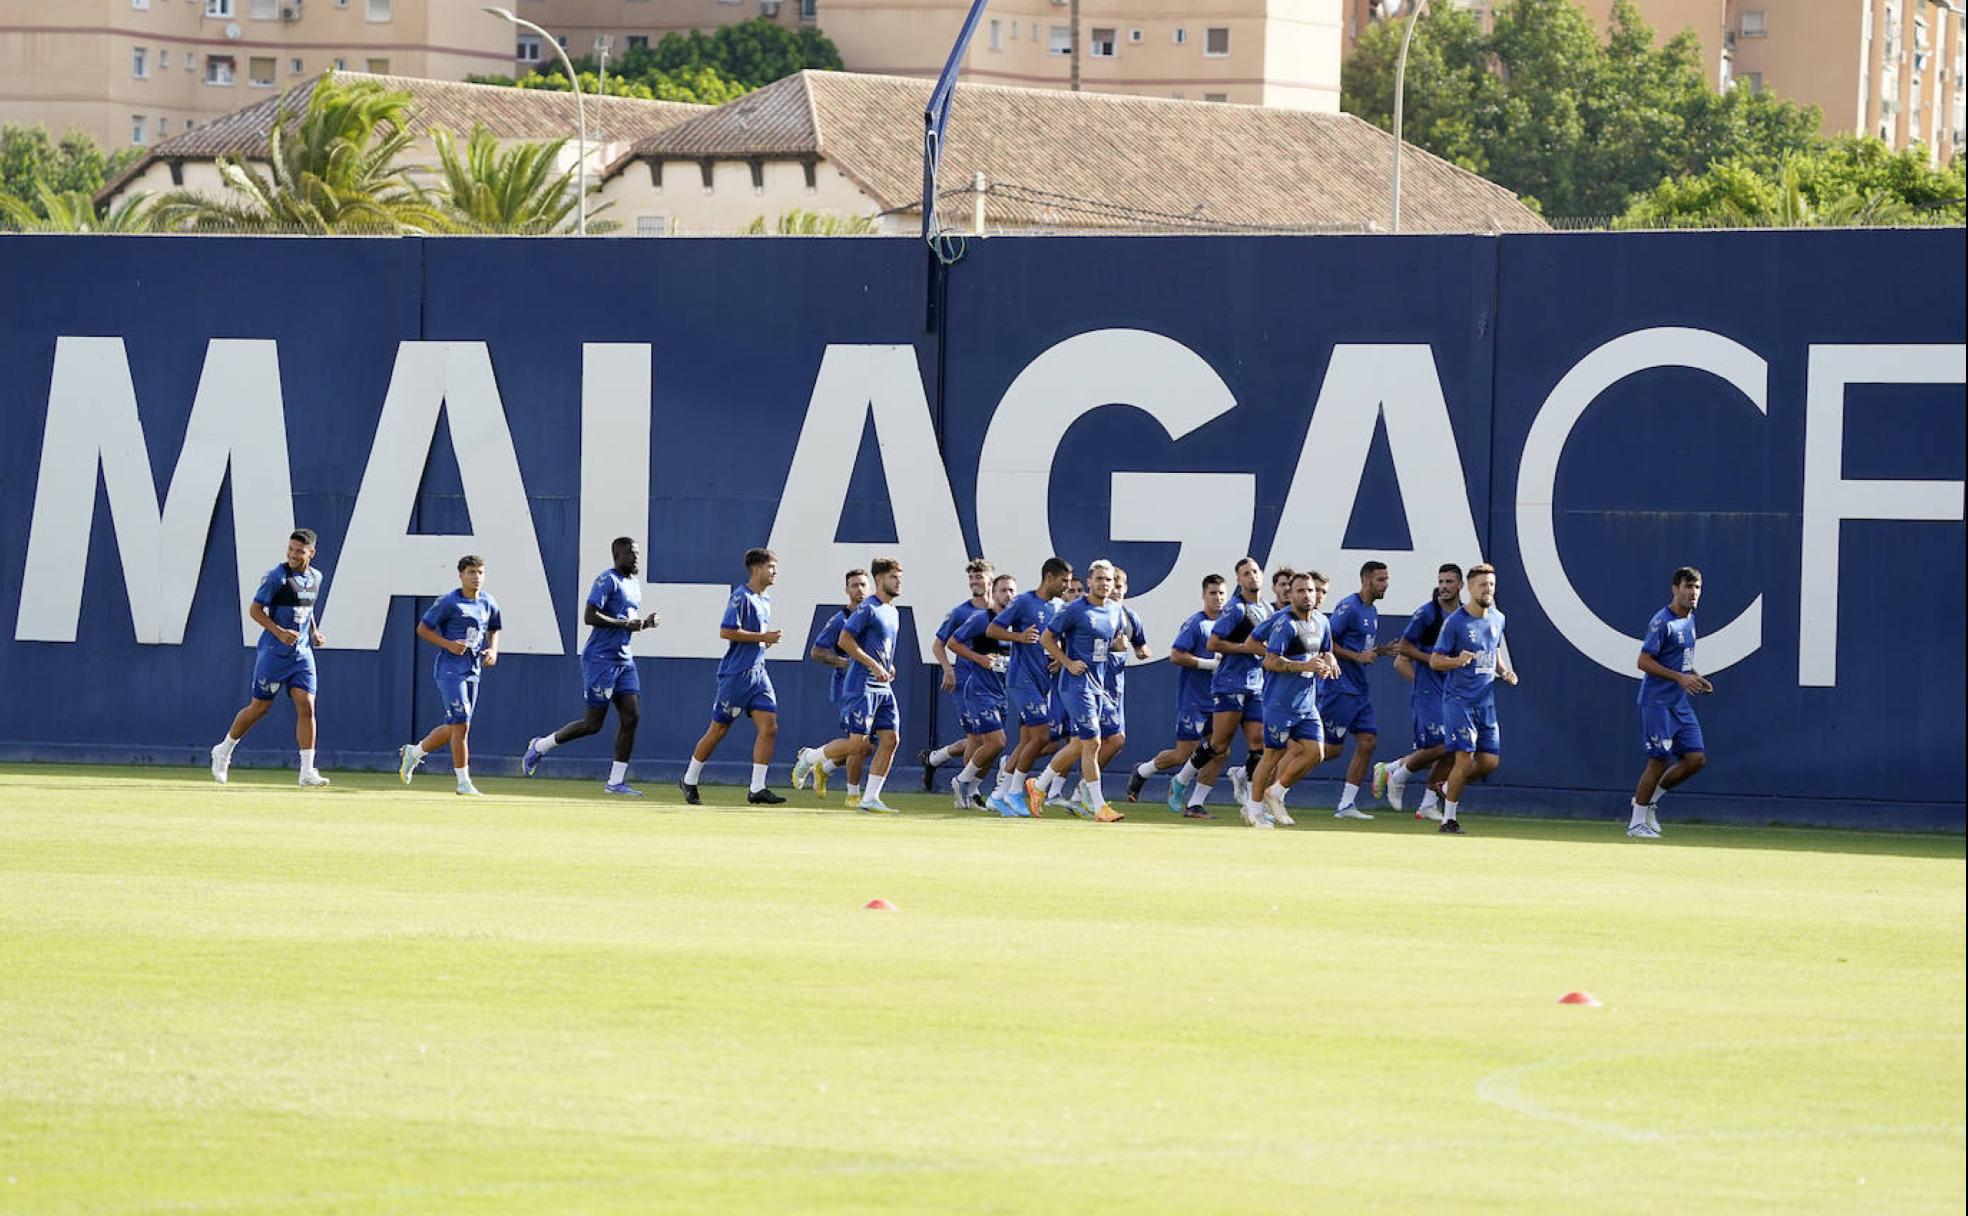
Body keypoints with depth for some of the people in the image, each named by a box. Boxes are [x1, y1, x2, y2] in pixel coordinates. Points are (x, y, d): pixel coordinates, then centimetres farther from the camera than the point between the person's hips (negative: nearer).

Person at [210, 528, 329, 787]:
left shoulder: (316, 577, 8)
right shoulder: (276, 576, -12)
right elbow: (255, 610, -11)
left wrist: (314, 632, 9)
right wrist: (279, 632, -23)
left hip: (302, 652, 5)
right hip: (273, 652, -5)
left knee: (306, 706, -8)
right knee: (259, 707, 4)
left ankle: (307, 772, -8)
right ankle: (223, 751, 27)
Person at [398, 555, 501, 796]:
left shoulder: (488, 603, 7)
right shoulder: (448, 602, -10)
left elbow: (494, 629, 24)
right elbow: (423, 628, -5)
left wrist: (492, 650, 3)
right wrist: (448, 644, -18)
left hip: (473, 671, 7)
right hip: (450, 669, -7)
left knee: (454, 728, 12)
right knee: (461, 724, -11)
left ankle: (413, 752, 34)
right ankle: (463, 782, -5)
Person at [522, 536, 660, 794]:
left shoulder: (634, 586, 16)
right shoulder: (607, 580, -12)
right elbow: (589, 617, -22)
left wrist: (645, 624, 9)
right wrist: (625, 624, -22)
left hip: (623, 661, 8)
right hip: (600, 659, -8)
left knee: (631, 717, -3)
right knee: (592, 724, -5)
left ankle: (616, 781, 2)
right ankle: (540, 746, 16)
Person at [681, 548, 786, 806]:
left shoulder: (765, 601, 15)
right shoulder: (742, 597, -12)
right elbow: (726, 631, -20)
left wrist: (769, 638, 7)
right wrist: (762, 637, -18)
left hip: (758, 673, 8)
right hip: (735, 675, -8)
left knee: (769, 727, -6)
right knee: (718, 730, 1)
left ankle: (757, 789, -4)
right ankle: (689, 781, 17)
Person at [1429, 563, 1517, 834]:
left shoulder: (1497, 619, 10)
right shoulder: (1455, 621, -10)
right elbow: (1434, 661, -7)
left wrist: (1504, 671, 7)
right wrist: (1458, 661, -26)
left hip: (1486, 701, 6)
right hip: (1458, 699, -6)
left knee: (1490, 761, 1)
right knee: (1465, 758, -13)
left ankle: (1449, 788, 28)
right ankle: (1448, 819, -1)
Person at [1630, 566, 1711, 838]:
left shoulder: (1690, 620, 13)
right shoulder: (1662, 622, -14)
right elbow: (1644, 662, -18)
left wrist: (1695, 677, 8)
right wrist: (1680, 678, -23)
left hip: (1681, 704, 8)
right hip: (1657, 702, -8)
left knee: (1696, 759, 2)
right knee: (1659, 760, -8)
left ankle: (1650, 797, 19)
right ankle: (1637, 823, 3)